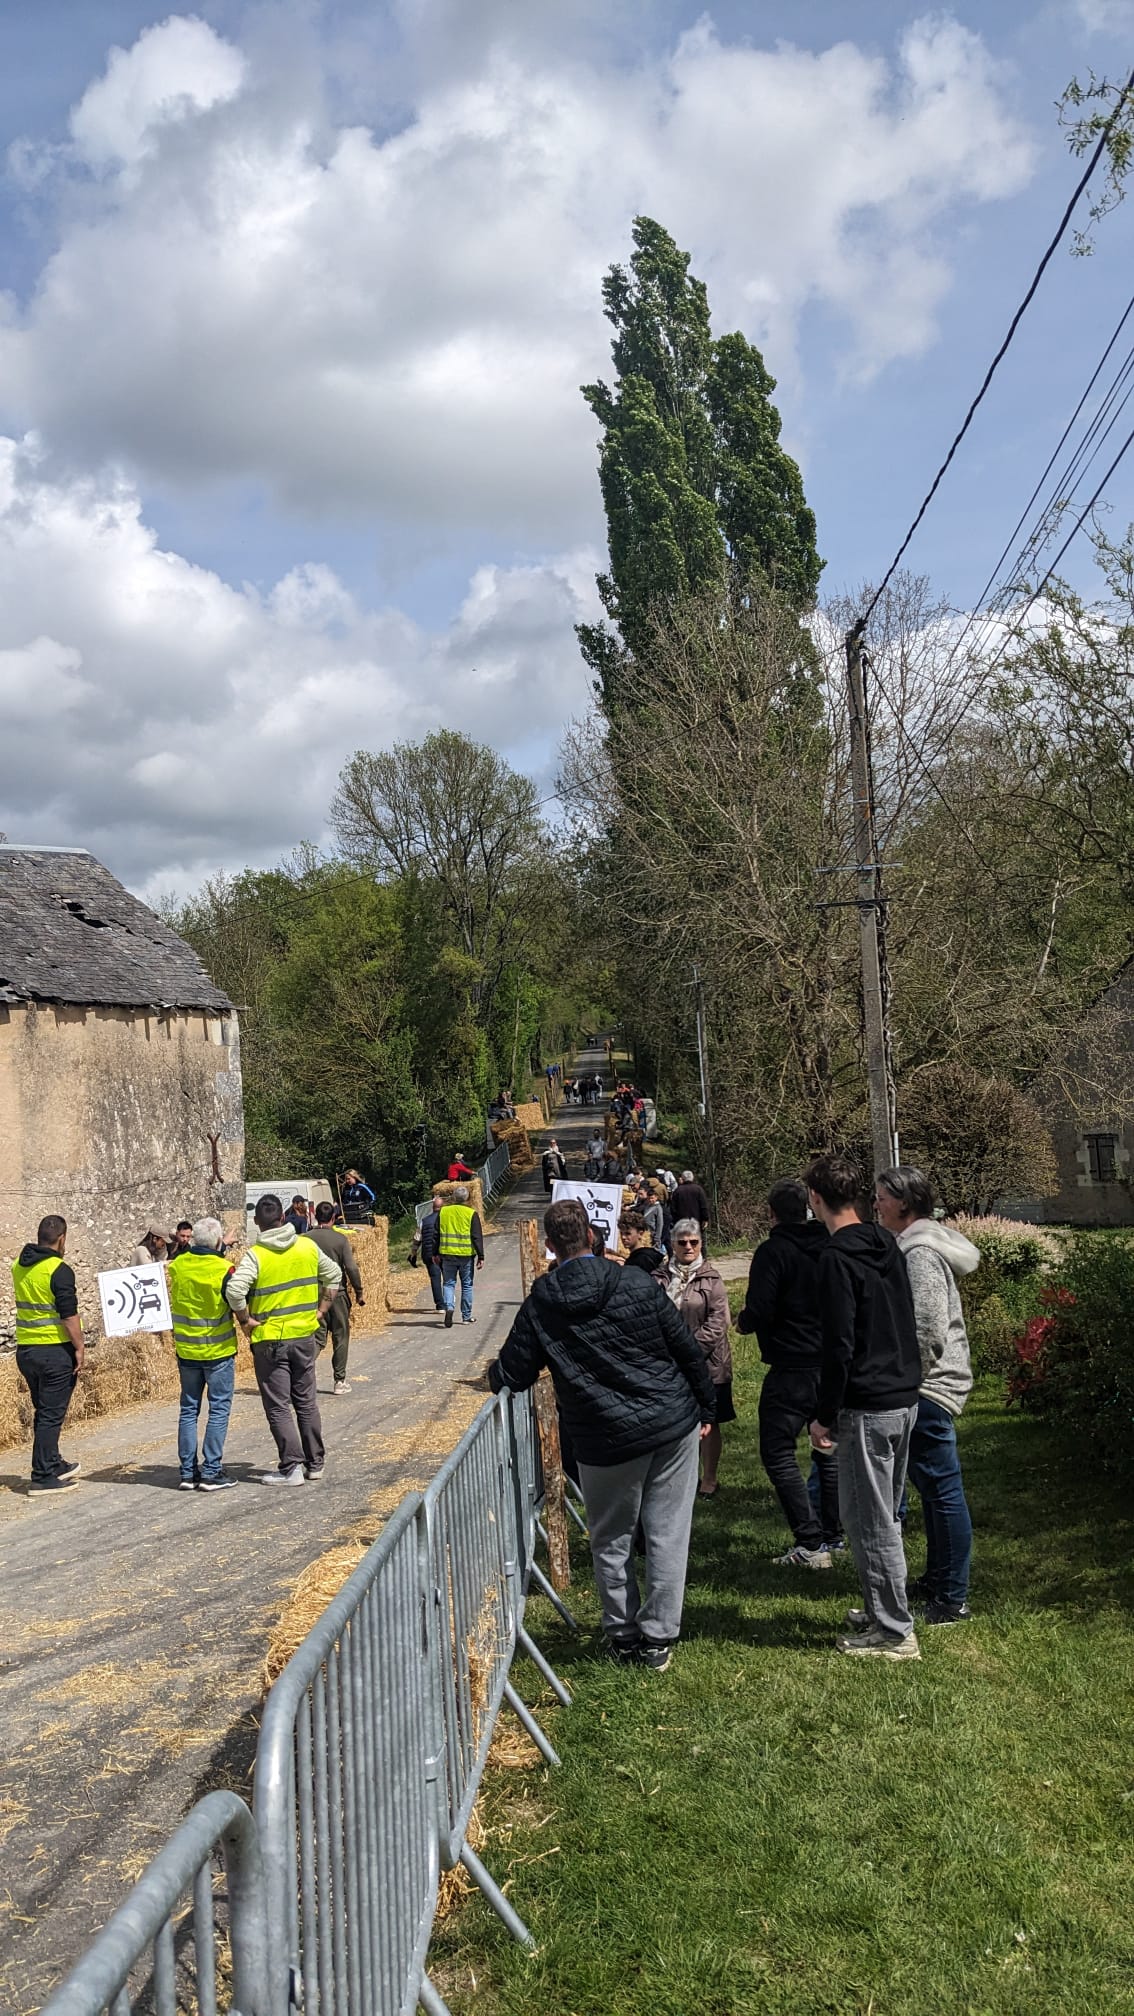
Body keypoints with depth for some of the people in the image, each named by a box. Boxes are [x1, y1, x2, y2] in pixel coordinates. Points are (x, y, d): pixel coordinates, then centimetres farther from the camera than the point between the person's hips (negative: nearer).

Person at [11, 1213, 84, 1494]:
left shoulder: (19, 1266, 6)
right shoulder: (59, 1270, -16)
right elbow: (68, 1315, -18)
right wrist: (79, 1347, -10)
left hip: (25, 1349, 7)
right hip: (55, 1350, -7)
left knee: (43, 1412, 19)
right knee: (51, 1415, -1)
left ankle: (54, 1465, 31)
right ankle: (43, 1477, 2)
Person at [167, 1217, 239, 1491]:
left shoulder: (177, 1265, -3)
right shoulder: (223, 1269, -16)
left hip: (186, 1350, 4)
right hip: (218, 1350, -4)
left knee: (189, 1409, 12)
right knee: (219, 1410, 3)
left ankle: (188, 1471, 13)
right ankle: (211, 1472, 1)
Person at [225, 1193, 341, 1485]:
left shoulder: (255, 1255, -14)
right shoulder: (307, 1246, 1)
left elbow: (234, 1290, -27)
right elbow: (333, 1275, 12)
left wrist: (246, 1320, -13)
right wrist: (320, 1310, 15)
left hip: (269, 1339, -4)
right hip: (305, 1335, 5)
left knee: (278, 1406, 4)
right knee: (307, 1402, 15)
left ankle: (291, 1468, 3)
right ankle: (315, 1465, 21)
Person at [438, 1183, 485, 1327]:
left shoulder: (443, 1211, 2)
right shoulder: (471, 1214, -5)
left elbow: (436, 1234, 8)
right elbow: (477, 1237, -6)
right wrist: (481, 1257, -3)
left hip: (447, 1254, 1)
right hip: (466, 1255, -1)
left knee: (448, 1283, 8)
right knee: (467, 1285, 10)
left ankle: (449, 1307, -16)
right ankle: (466, 1315, 16)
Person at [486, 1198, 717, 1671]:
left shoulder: (541, 1304, -7)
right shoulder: (635, 1284, -5)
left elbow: (513, 1376, -3)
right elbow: (686, 1350, 1)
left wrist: (492, 1371, 21)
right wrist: (705, 1409, 14)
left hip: (606, 1444, -1)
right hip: (674, 1425, 1)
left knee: (610, 1542, 17)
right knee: (667, 1534, 9)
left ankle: (623, 1635, 24)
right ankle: (658, 1637, 13)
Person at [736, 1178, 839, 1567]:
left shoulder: (773, 1251, -14)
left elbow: (758, 1312, -20)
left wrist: (742, 1322, 2)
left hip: (791, 1369, -7)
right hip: (832, 1365, 7)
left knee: (778, 1453, -2)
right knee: (828, 1450, 17)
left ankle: (810, 1543, -9)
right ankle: (829, 1535, 24)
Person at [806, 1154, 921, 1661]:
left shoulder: (837, 1257, -17)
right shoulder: (887, 1244, 9)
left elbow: (839, 1347, -19)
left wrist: (825, 1416, -12)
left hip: (868, 1407, -9)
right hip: (904, 1396, 9)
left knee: (869, 1519, 1)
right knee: (883, 1514, 19)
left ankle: (894, 1632, 8)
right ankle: (883, 1612, 29)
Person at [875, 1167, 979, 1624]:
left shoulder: (921, 1255, -19)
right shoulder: (915, 1246, 13)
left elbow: (928, 1333, -24)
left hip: (929, 1387, -11)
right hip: (926, 1385, 11)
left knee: (942, 1489, -4)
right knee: (931, 1485, 19)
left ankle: (953, 1599, 3)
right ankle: (936, 1578, 32)